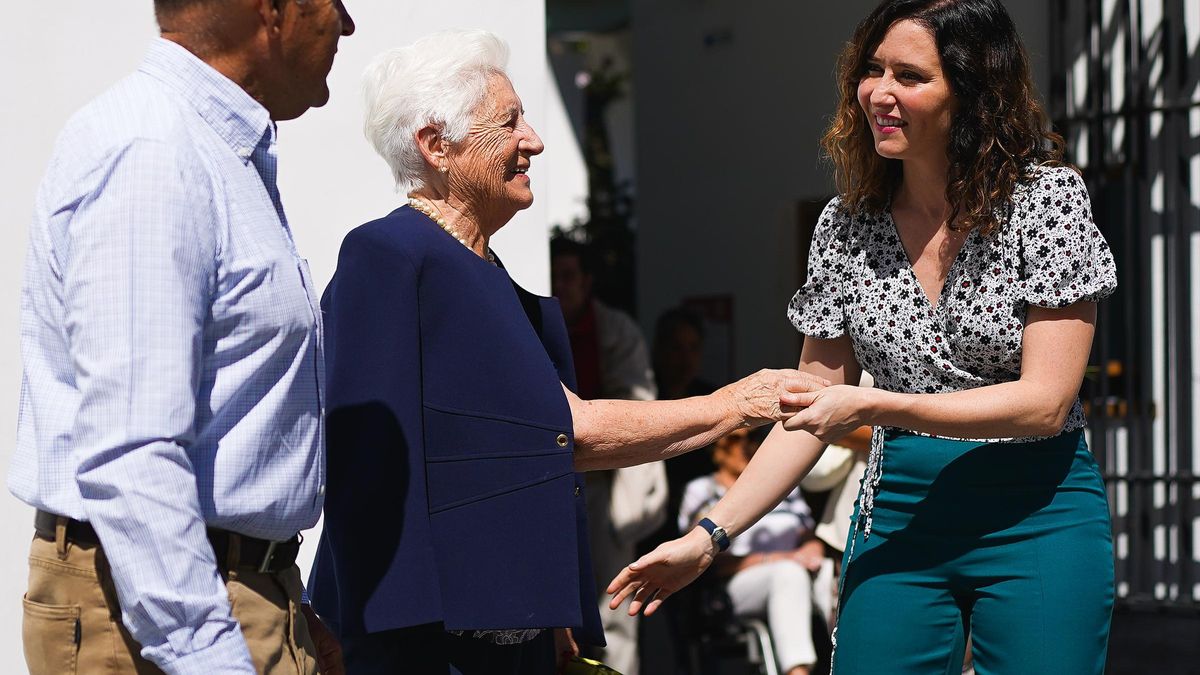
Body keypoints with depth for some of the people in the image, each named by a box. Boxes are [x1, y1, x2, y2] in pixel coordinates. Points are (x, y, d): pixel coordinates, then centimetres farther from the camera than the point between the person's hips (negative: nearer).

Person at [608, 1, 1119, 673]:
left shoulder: (1047, 198, -8)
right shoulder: (848, 224, 3)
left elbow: (1045, 402, -15)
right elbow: (811, 411, 8)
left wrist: (873, 407, -23)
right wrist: (710, 535, -2)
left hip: (1038, 515, -3)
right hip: (898, 514, 3)